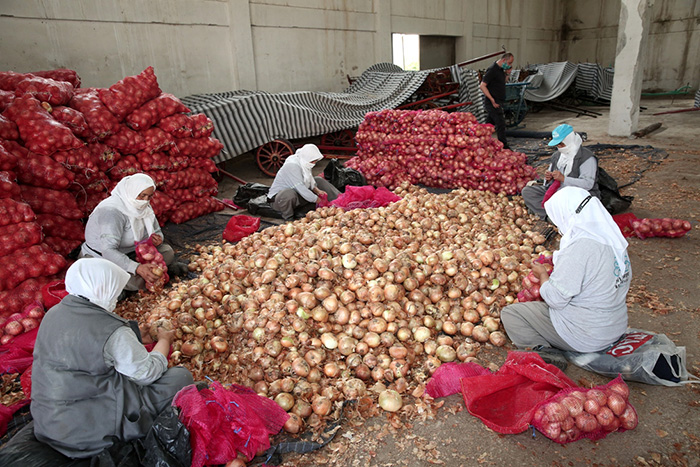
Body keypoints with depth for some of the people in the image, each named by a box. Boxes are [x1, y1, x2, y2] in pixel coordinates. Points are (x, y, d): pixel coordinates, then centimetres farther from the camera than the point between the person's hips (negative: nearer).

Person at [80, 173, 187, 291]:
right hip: (101, 258, -6)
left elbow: (157, 231, 9)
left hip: (129, 252, 7)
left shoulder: (144, 206, -3)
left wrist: (157, 239, -19)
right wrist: (137, 268, -49)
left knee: (167, 252, -10)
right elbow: (108, 251, -38)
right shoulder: (112, 211, -30)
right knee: (136, 280, -29)